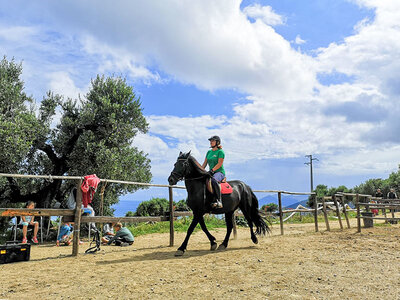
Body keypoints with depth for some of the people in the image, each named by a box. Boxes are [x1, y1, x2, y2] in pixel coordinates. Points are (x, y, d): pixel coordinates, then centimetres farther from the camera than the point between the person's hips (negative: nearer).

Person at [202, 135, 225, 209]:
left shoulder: (220, 152, -3)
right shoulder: (209, 152, 18)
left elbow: (219, 164, -13)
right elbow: (205, 163, 17)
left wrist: (212, 170, -24)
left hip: (219, 172, -8)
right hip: (211, 172, 8)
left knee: (213, 180, -39)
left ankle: (218, 200, -38)